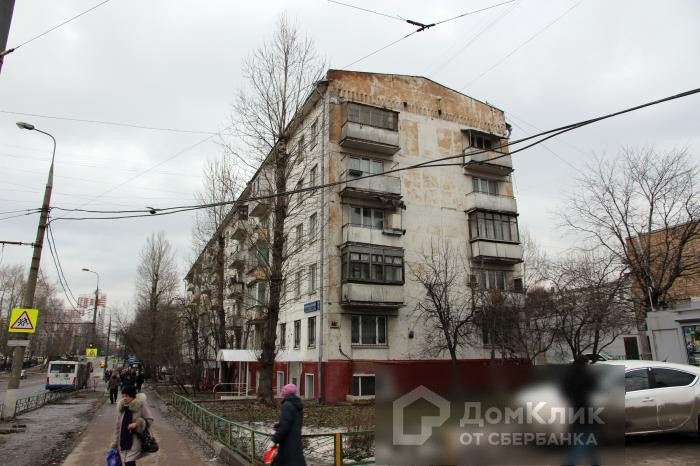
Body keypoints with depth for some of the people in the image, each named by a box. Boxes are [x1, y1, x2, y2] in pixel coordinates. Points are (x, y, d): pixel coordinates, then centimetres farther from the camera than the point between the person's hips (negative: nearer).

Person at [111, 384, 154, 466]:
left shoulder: (141, 405, -10)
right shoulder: (122, 407, 6)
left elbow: (150, 420, -7)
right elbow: (118, 426, 12)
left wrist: (137, 424, -21)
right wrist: (115, 443, 12)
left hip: (134, 442, -6)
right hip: (123, 442, 6)